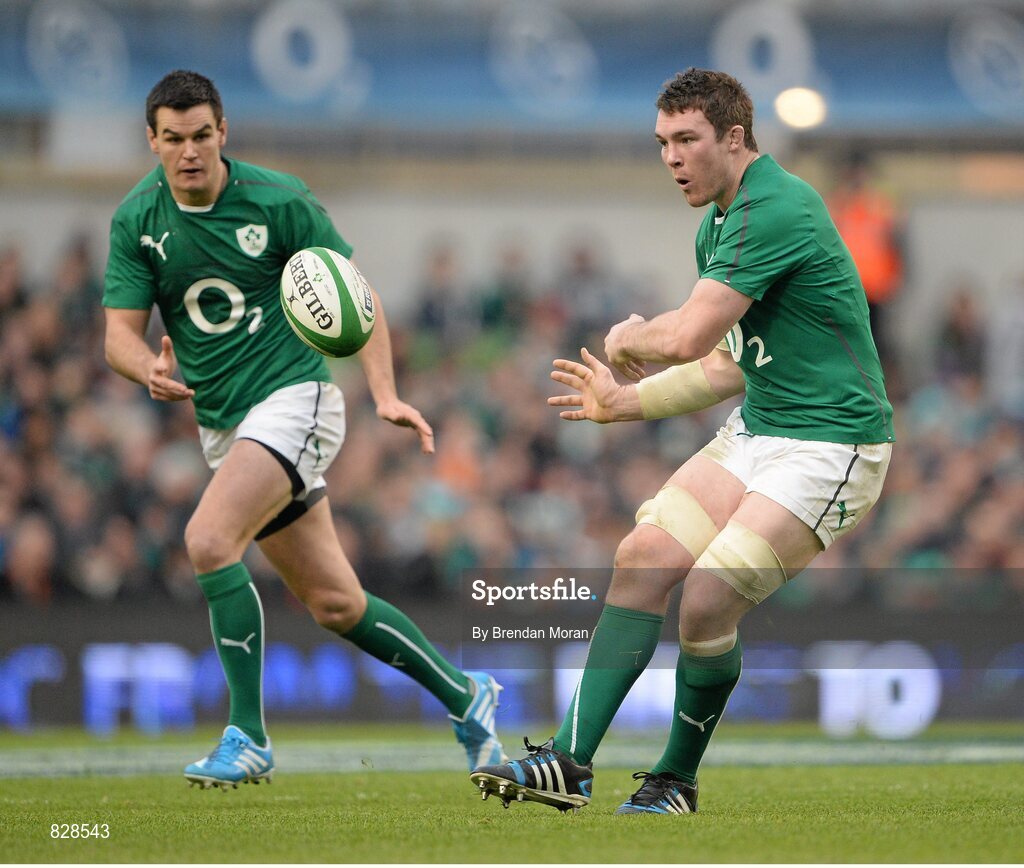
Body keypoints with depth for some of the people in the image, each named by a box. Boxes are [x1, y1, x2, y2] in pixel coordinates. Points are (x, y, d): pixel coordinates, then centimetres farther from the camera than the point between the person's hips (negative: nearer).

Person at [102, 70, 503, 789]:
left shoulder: (279, 201, -10)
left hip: (293, 397, -5)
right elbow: (120, 332, -2)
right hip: (221, 425, 5)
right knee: (335, 604, 8)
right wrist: (151, 370, -26)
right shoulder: (137, 220, 0)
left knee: (209, 541, -27)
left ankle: (248, 739, -19)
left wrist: (385, 393, -15)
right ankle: (464, 698, 28)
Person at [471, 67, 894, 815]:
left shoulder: (773, 210, -21)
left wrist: (626, 338, -4)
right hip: (756, 432, 10)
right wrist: (628, 401, 17)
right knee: (643, 559, -3)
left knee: (705, 605, -16)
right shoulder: (719, 225, 12)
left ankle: (678, 780, 6)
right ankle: (571, 761, -2)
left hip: (829, 447, -10)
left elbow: (688, 338, -26)